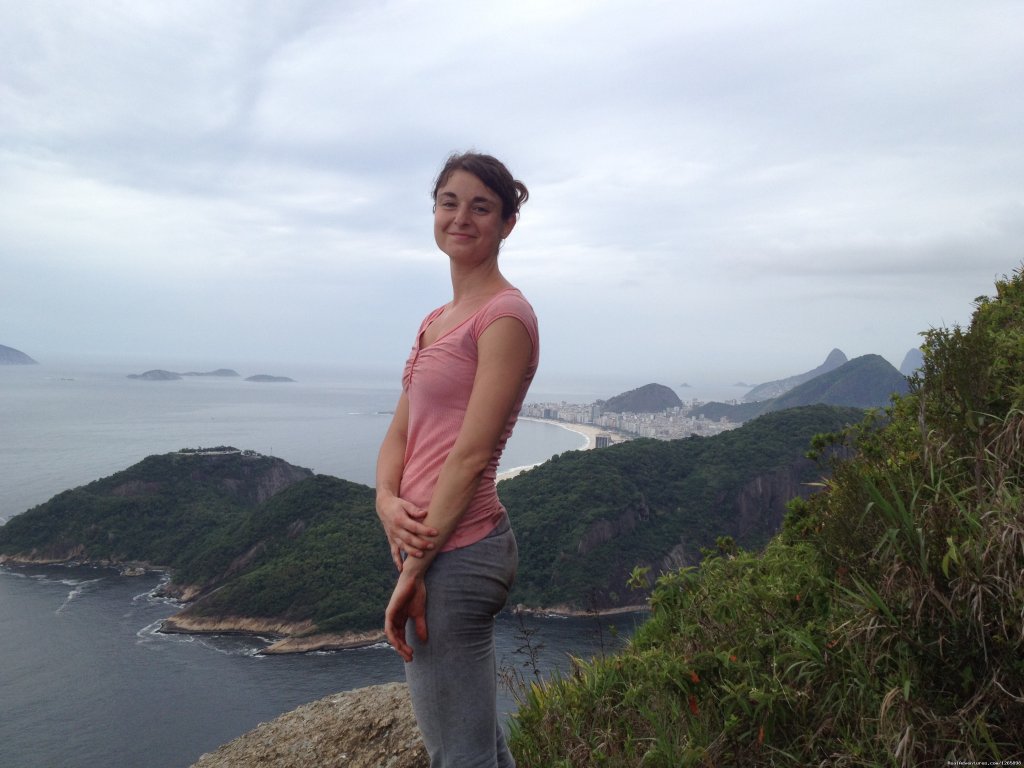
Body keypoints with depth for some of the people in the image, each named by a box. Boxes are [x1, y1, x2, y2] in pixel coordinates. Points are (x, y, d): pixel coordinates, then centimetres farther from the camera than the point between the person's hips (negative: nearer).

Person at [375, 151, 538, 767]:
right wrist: (389, 503, -9)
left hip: (456, 551, -9)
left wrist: (414, 569, -15)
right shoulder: (437, 321, 15)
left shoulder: (505, 314, -12)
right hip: (430, 543, 9)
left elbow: (472, 453, -17)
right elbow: (400, 433, 11)